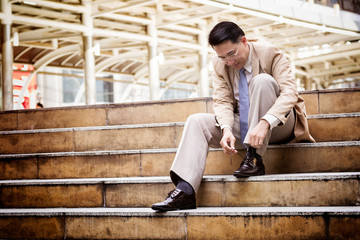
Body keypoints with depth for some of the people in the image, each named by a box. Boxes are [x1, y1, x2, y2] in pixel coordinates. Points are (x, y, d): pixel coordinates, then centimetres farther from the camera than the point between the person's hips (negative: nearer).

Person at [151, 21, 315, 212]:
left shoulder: (270, 53, -15)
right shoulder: (219, 64, 0)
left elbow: (289, 92, -26)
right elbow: (222, 101, -6)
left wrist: (264, 123, -42)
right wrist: (227, 130, -29)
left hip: (277, 124, -5)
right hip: (243, 127, 5)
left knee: (262, 80, -31)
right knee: (196, 122, -15)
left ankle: (254, 160, -30)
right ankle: (185, 191, -28)